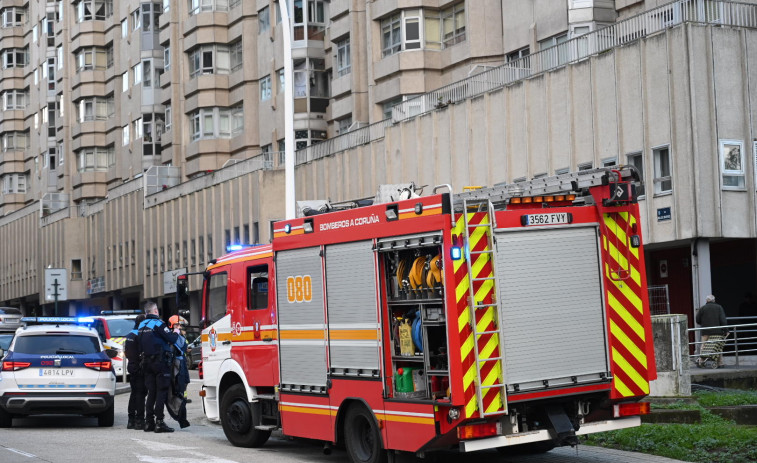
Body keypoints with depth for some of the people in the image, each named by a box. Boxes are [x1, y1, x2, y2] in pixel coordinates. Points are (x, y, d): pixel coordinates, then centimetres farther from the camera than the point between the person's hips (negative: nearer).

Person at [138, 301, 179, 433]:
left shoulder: (142, 325, 12)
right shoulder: (158, 323, -12)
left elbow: (141, 344, 15)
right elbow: (171, 338, -15)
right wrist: (176, 334, 6)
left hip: (147, 361, 7)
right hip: (161, 361, -7)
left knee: (151, 392, 12)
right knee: (162, 392, -5)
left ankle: (148, 422, 11)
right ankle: (159, 422, -9)